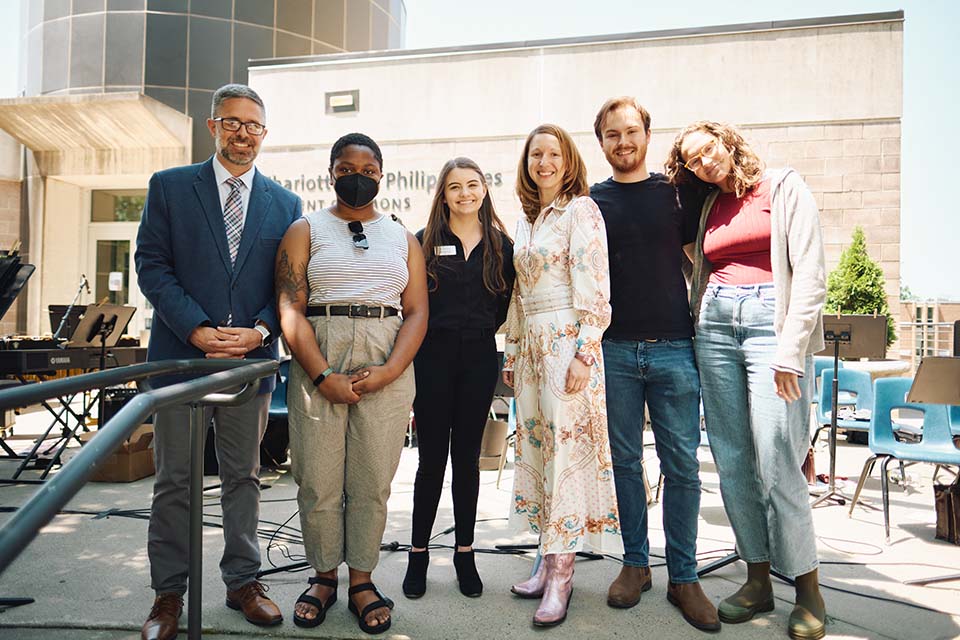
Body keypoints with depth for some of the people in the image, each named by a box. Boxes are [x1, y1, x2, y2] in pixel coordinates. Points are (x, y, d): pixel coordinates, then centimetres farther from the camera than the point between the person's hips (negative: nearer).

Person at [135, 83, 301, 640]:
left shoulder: (285, 203, 9)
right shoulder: (170, 187, 5)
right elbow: (152, 265, -2)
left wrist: (259, 332, -10)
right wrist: (198, 330, -14)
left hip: (252, 358, 2)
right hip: (180, 355, -1)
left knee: (244, 477, 11)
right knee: (174, 481, 7)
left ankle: (243, 582, 26)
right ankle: (168, 593, 22)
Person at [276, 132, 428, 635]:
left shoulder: (403, 238, 14)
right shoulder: (306, 230, 9)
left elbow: (417, 312, 6)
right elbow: (290, 307, -2)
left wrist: (388, 372, -10)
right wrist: (323, 377, -13)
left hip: (387, 370, 1)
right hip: (317, 367, -1)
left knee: (373, 479, 4)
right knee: (318, 479, 3)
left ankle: (361, 579, 21)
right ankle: (324, 575, 24)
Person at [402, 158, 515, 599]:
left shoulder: (501, 245, 8)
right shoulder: (424, 241, 2)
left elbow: (506, 302, 14)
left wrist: (480, 327, 5)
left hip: (479, 358, 2)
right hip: (433, 356, -1)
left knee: (467, 457, 9)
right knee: (432, 459, 3)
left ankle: (465, 553, 21)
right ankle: (418, 553, 18)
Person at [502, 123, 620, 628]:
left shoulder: (581, 210, -5)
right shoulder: (525, 220, 17)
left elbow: (593, 289, -12)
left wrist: (583, 354, -19)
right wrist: (512, 354, 17)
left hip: (567, 341, -8)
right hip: (531, 345, 8)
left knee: (566, 448, -5)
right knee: (537, 447, 8)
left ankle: (561, 576, 4)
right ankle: (550, 561, 20)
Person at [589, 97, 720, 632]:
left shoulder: (676, 192, 7)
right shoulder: (592, 202, 8)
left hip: (674, 347, 0)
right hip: (615, 349, 1)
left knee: (682, 465, 2)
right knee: (626, 461, 8)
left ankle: (684, 578, 15)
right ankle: (636, 564, 23)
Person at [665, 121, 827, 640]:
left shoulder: (783, 187, 3)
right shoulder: (709, 206, 18)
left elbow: (810, 272, -6)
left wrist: (791, 352, -13)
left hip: (770, 320, -5)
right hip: (715, 325, 5)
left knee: (776, 464, -10)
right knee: (732, 462, 4)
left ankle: (807, 588, 7)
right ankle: (758, 580, 17)